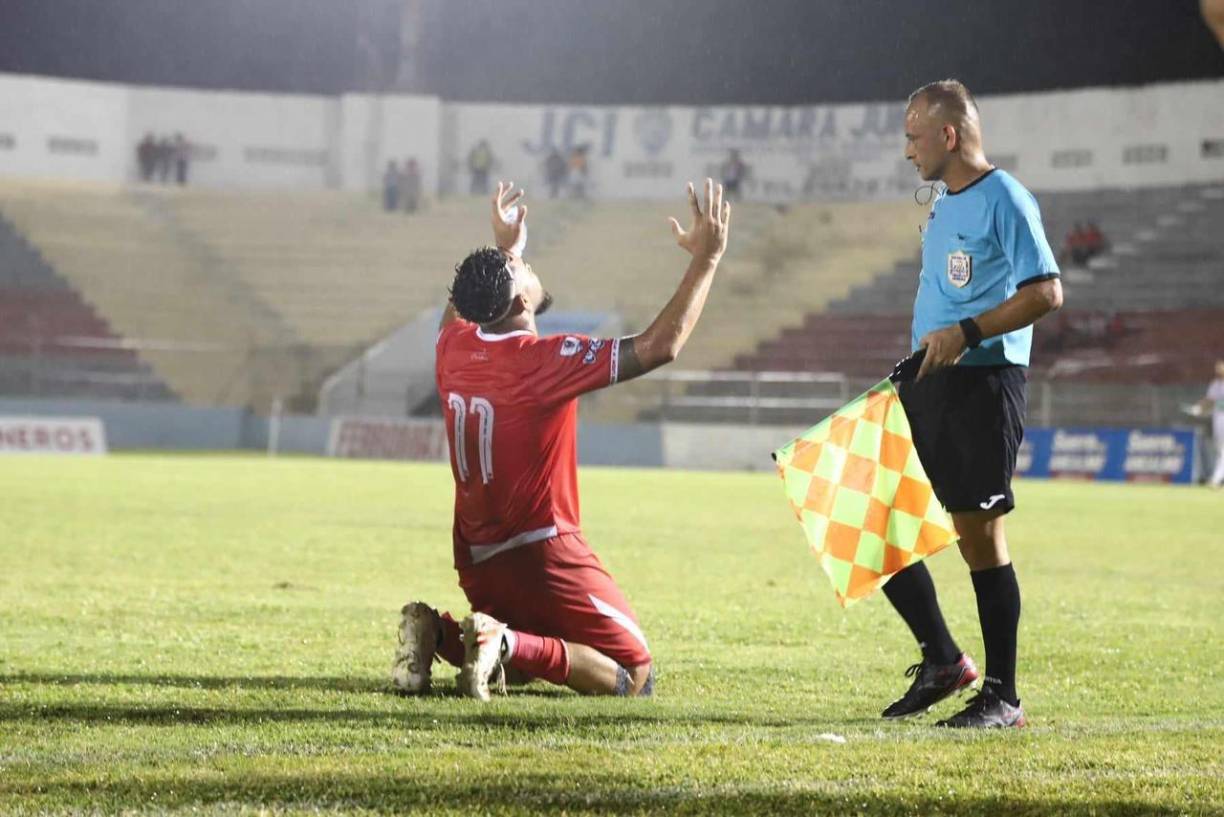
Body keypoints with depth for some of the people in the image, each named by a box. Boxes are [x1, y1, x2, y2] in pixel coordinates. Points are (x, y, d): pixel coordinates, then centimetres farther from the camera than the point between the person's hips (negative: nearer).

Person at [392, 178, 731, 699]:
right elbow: (659, 346, -21)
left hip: (476, 560, 8)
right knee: (633, 677, -2)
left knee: (525, 660, 28)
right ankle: (509, 644, -23)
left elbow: (460, 309, 28)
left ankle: (438, 635, -1)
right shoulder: (544, 360, -20)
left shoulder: (453, 347, 0)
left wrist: (504, 251, 34)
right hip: (540, 554, -8)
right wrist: (706, 260, -14)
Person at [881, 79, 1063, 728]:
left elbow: (1047, 292, -18)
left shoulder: (1004, 200, -11)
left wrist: (967, 333, -24)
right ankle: (941, 660, 17)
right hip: (925, 384, 9)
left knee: (979, 533, -7)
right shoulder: (942, 206, 17)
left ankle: (1001, 696, 1)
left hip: (983, 383, -9)